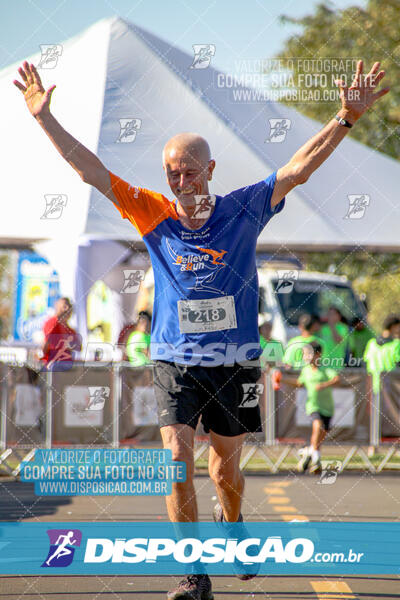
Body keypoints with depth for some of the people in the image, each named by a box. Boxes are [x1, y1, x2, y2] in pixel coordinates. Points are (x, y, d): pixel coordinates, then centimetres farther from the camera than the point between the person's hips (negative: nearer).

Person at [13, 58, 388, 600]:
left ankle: (231, 527, 44)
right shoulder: (155, 216, -2)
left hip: (235, 363, 0)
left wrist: (346, 119, -20)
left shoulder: (244, 210, -3)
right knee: (178, 462, -15)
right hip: (175, 363, 0)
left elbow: (298, 168, -9)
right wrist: (43, 115, -5)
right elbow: (91, 171, -1)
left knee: (226, 470, 11)